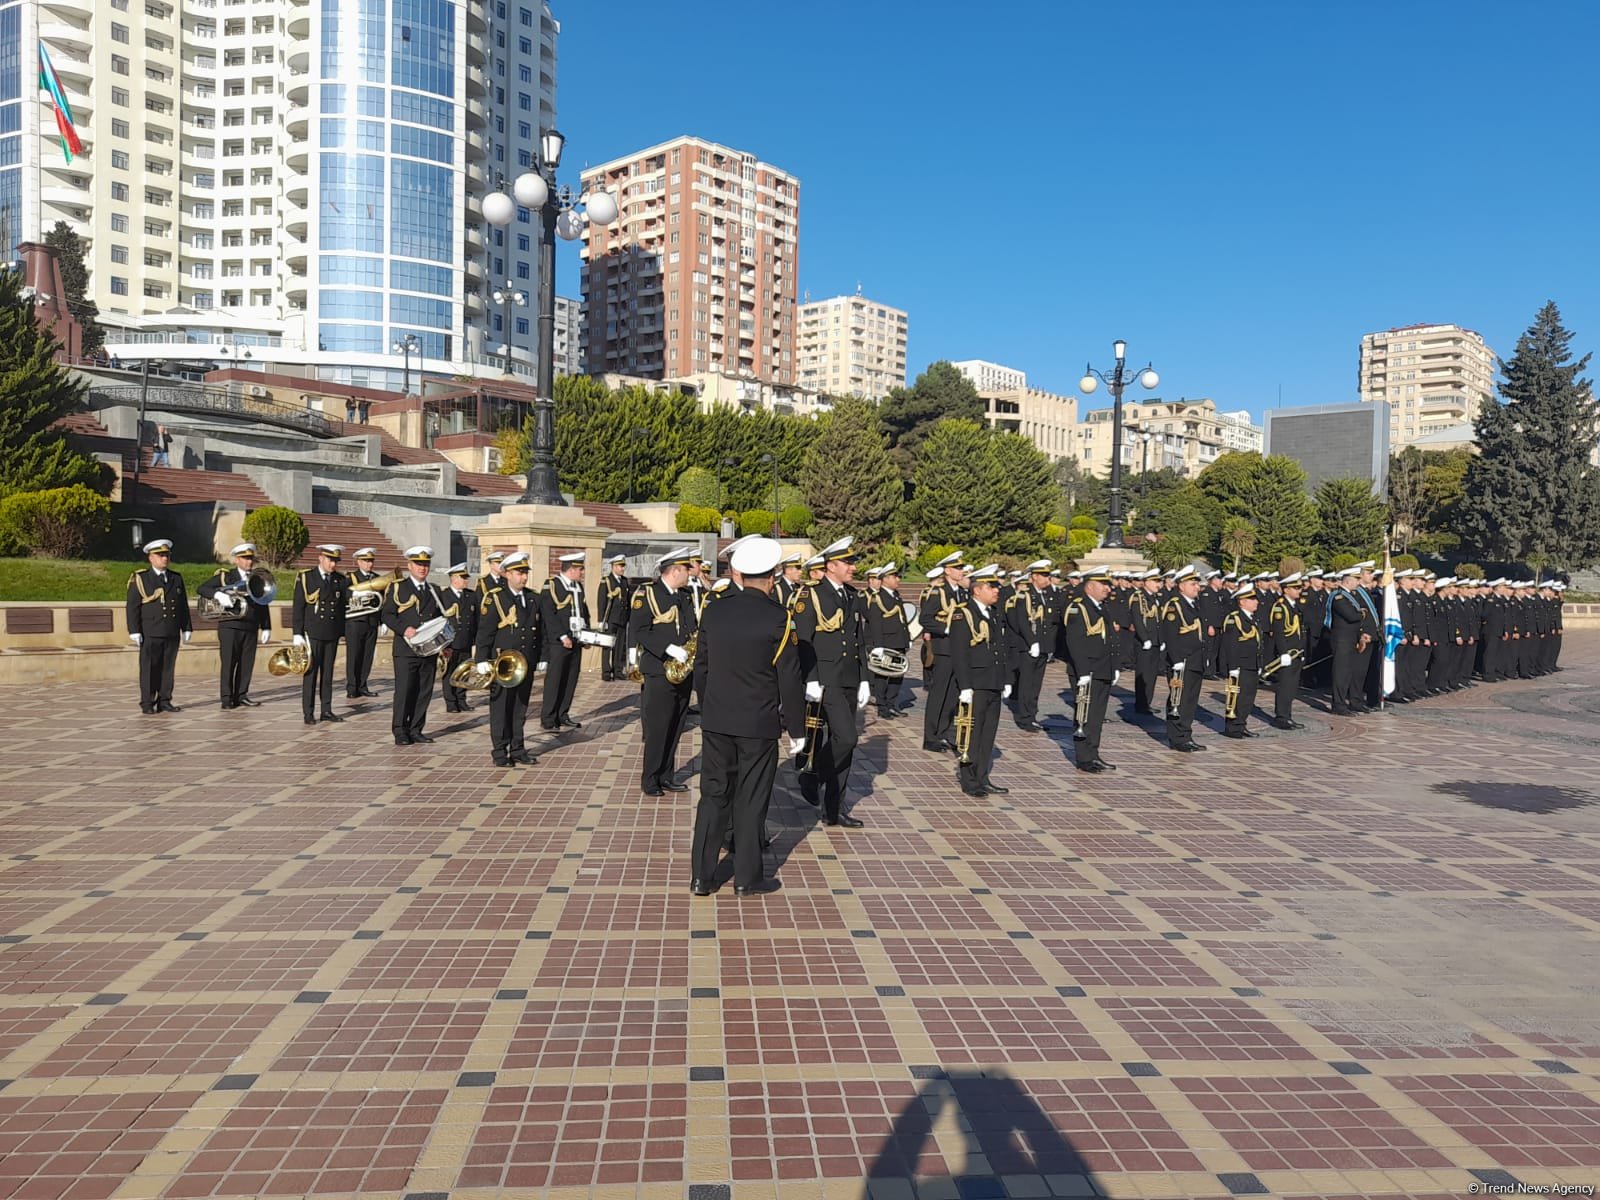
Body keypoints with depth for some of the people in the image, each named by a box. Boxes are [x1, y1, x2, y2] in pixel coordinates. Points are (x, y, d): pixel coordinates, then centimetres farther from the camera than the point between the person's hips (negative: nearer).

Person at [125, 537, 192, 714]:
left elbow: (184, 606, 15)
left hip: (172, 634, 4)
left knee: (168, 668, 6)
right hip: (150, 634, -4)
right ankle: (147, 704, 4)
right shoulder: (139, 579, 0)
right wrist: (134, 631, -9)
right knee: (149, 669, -1)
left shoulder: (176, 578, 13)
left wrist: (187, 628, 11)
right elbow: (132, 607, -3)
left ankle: (164, 701, 11)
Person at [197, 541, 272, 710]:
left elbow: (263, 605, 14)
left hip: (251, 628, 4)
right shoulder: (225, 575, 3)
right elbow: (202, 588, -4)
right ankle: (227, 698, 1)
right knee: (228, 663, -3)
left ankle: (241, 696, 11)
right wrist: (218, 595, -22)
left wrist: (266, 628, 9)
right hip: (230, 626, -4)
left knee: (247, 663, 4)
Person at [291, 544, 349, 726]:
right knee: (310, 673, -1)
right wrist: (297, 633, -7)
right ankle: (308, 713, 4)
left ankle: (327, 710, 14)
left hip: (332, 634, 3)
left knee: (328, 673, 9)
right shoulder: (305, 578, 0)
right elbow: (298, 608, -2)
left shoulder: (342, 579, 9)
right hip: (312, 633, -3)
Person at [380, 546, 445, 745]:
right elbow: (387, 614, -3)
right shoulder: (397, 588, 2)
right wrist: (404, 629, -19)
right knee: (403, 691, -4)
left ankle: (416, 730, 14)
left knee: (424, 691, 5)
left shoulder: (434, 591, 16)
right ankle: (400, 732, 4)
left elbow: (441, 618, 21)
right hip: (406, 649, -4)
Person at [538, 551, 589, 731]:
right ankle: (547, 720, 2)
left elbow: (584, 611, 22)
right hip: (558, 642, -7)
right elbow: (548, 614, -15)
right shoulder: (551, 585, -8)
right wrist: (563, 636, -17)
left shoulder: (579, 586, 15)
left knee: (570, 680, 10)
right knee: (554, 680, -4)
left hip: (576, 641, 7)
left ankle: (563, 716, 19)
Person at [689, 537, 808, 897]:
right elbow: (791, 678, -11)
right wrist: (796, 728, -2)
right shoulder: (777, 617, -14)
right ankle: (747, 877, 18)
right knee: (751, 798, 8)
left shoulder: (715, 610, -1)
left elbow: (701, 658, 14)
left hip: (716, 720, 4)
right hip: (759, 724, -4)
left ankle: (701, 876, 16)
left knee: (713, 794, 12)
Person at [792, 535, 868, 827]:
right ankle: (812, 778, 7)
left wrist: (863, 681, 14)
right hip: (826, 683, -7)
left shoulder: (853, 599, 15)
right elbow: (803, 643, -12)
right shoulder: (811, 598, -7)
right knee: (845, 738, -18)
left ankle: (834, 809, 17)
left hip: (849, 683, 8)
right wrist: (811, 681, -18)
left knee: (843, 744, 9)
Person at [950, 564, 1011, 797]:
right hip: (974, 686, -8)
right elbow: (958, 654, -15)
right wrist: (964, 687, -19)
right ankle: (969, 781, 9)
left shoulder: (994, 613, 14)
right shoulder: (962, 614, -11)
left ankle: (982, 779, 21)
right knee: (972, 734, 0)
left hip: (994, 687, 8)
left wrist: (1006, 680, 16)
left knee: (988, 734, 12)